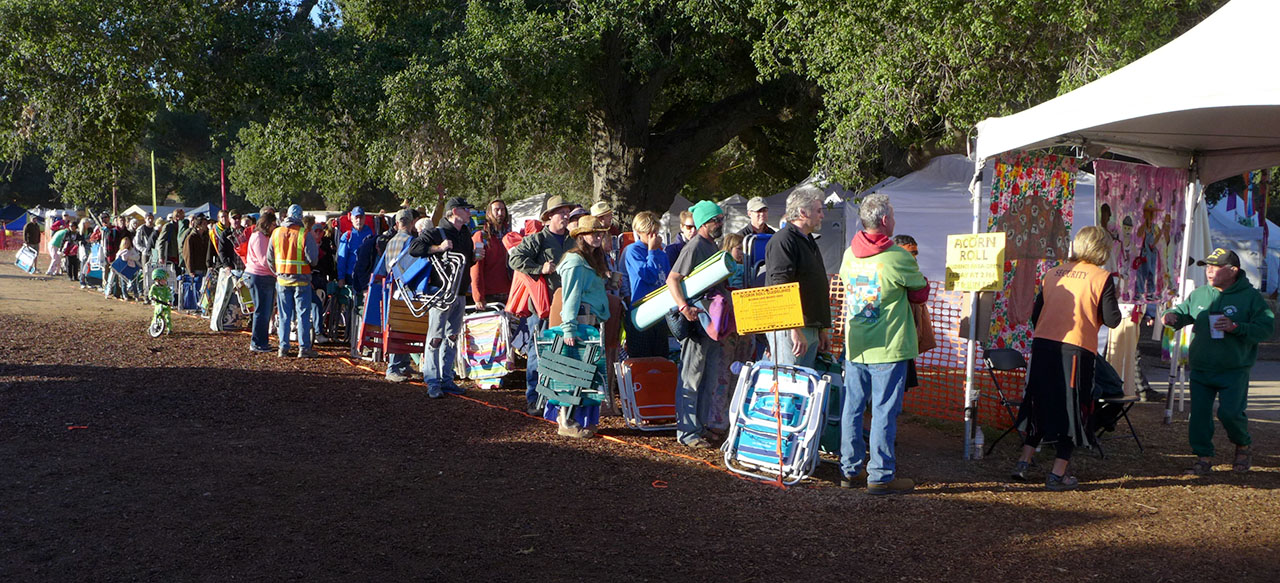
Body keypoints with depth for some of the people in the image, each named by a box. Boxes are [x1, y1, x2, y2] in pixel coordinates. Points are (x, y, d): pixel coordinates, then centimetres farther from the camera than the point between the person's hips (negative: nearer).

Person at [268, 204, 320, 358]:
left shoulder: (276, 233, 1)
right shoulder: (305, 234, -12)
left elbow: (270, 258, 8)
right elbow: (312, 259, -12)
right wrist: (316, 247, 9)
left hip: (282, 280, 4)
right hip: (301, 280, -4)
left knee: (284, 315, 11)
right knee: (303, 314, 3)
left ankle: (283, 348, 11)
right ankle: (304, 348, 2)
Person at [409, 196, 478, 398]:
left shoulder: (466, 234, 15)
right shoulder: (436, 233, -9)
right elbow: (413, 248, -19)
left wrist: (475, 257, 7)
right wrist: (438, 248, -24)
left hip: (460, 294, 8)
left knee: (452, 337, 10)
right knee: (436, 337, -6)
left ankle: (446, 379, 16)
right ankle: (433, 382, -2)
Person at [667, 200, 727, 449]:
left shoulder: (714, 246, 17)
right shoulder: (694, 247, -13)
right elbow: (672, 279, -21)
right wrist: (684, 307, -31)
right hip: (696, 320, -10)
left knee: (710, 380, 14)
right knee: (691, 380, -5)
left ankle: (701, 426, 23)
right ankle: (687, 432, -1)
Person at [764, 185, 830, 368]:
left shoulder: (808, 241, 21)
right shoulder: (783, 240, -12)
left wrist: (822, 330, 27)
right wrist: (795, 330, -25)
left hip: (810, 329, 10)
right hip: (788, 329, -10)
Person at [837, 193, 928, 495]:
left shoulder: (849, 255, 2)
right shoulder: (899, 257, -15)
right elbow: (921, 293, -2)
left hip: (854, 345, 6)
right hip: (889, 346, -6)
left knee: (852, 407, 11)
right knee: (884, 410, 0)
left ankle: (850, 469, 20)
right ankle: (881, 475, 4)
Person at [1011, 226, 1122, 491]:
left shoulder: (1053, 274, 10)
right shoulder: (1102, 278, -4)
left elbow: (1035, 314, 12)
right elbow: (1112, 320, -6)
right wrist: (1103, 306, 14)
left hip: (1043, 346, 5)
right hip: (1077, 350, -5)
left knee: (1041, 404, 18)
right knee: (1072, 409, 5)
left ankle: (1024, 461, 16)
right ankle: (1057, 474, 5)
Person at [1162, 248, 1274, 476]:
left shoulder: (1250, 297, -4)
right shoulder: (1199, 294, 8)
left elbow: (1266, 327, -8)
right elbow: (1183, 312, 18)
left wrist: (1236, 327, -22)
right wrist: (1171, 316, -7)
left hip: (1234, 371, -4)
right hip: (1200, 369, 4)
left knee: (1230, 412, -12)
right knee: (1199, 414, 1)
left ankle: (1244, 444, 18)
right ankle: (1204, 457, 13)